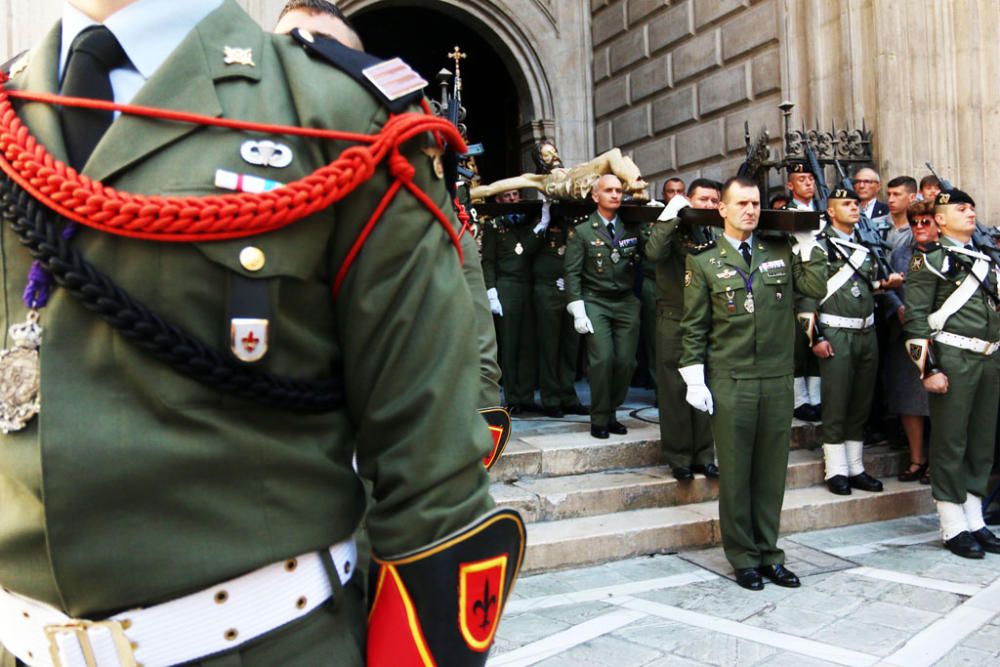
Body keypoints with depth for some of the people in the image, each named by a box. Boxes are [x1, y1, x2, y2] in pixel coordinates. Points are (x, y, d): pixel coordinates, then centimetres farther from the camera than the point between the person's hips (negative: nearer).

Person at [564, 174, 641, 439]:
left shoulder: (631, 229, 12)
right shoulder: (581, 232, 2)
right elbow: (572, 273, -2)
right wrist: (578, 311, -9)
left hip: (626, 302, 3)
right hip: (595, 302, -3)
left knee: (626, 360, -3)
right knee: (602, 359, -13)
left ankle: (611, 413, 16)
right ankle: (600, 419, 3)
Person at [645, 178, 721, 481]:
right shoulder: (674, 229, -3)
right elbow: (653, 252, -25)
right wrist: (671, 216, -21)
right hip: (674, 320, -4)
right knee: (675, 390, 1)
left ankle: (703, 455, 19)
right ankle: (679, 458, 10)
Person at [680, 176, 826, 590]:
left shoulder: (781, 252, 10)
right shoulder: (704, 261, 2)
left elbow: (817, 289, -3)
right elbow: (693, 327, 0)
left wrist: (807, 242, -1)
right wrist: (694, 380, -5)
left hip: (778, 379, 3)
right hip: (730, 383, -3)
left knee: (772, 471, 10)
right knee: (735, 472, 4)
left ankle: (768, 554, 23)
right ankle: (743, 558, 17)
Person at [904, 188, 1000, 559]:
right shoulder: (930, 259, -4)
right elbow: (915, 317, -10)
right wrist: (929, 369, -16)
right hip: (953, 358, -7)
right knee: (950, 442, -1)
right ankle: (953, 527, 8)